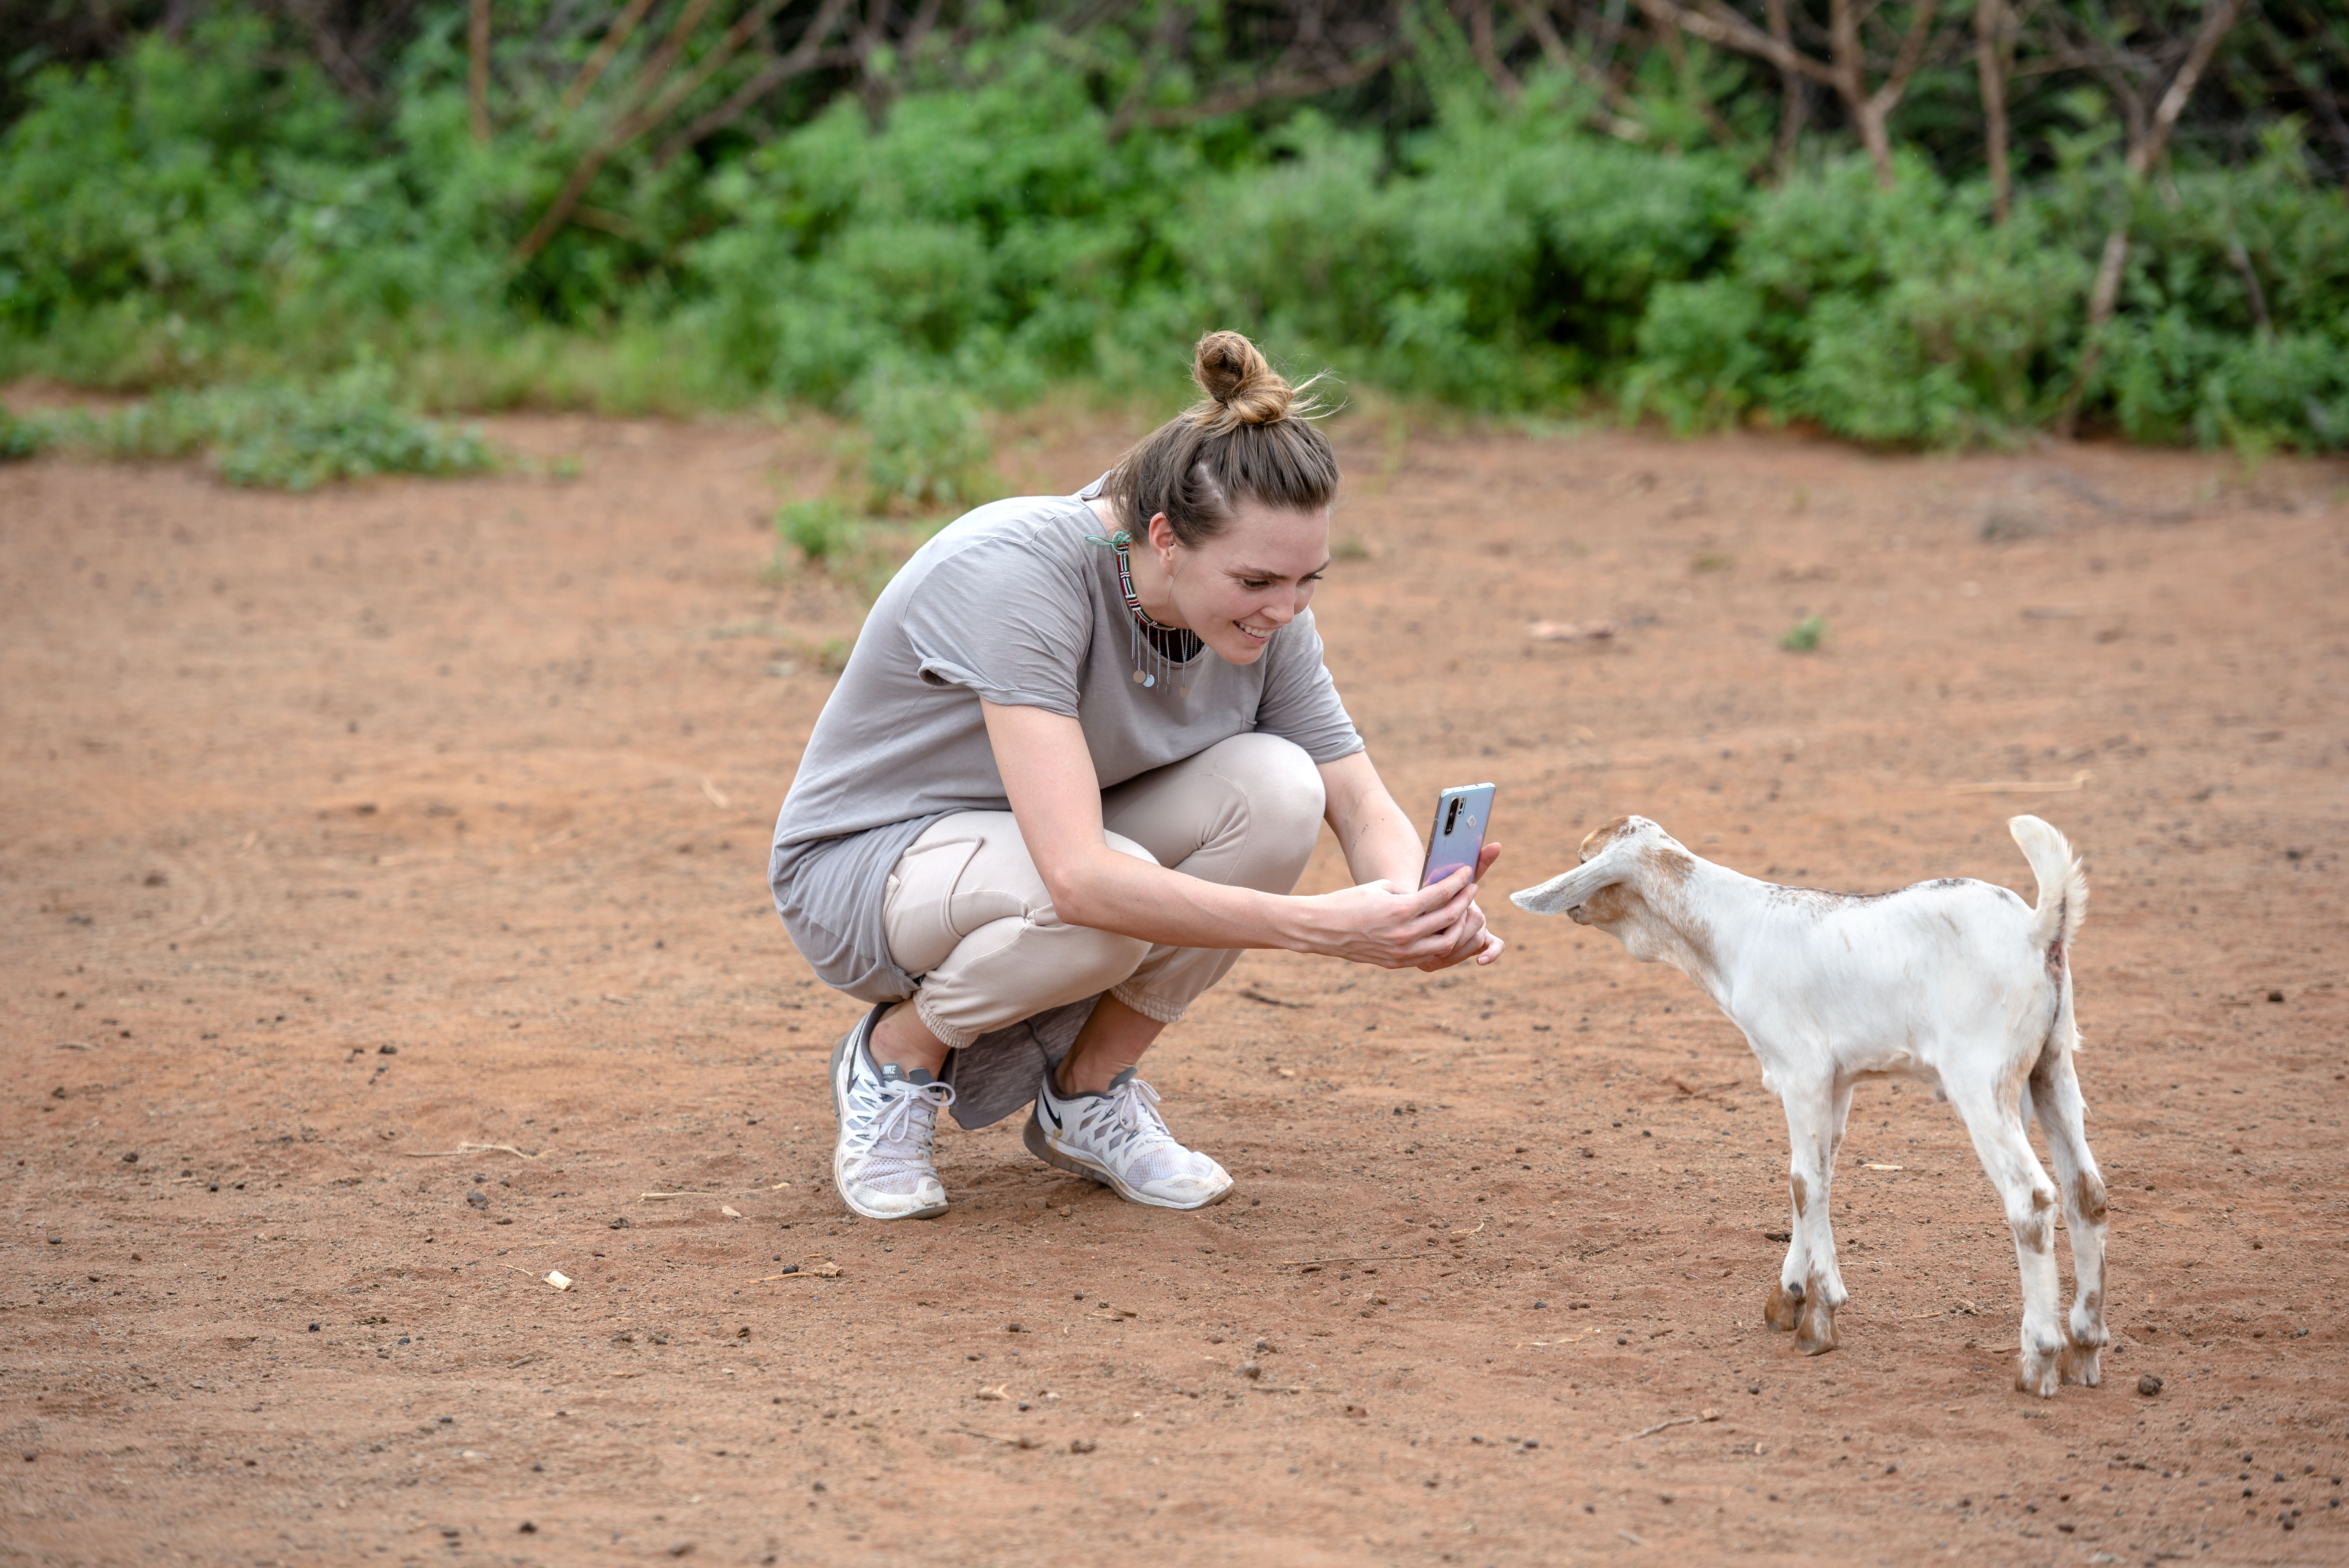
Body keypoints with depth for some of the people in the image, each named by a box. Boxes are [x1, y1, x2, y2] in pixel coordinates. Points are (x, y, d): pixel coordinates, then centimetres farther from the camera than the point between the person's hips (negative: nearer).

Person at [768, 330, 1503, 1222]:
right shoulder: (1016, 572, -34)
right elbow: (1080, 876, -42)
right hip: (864, 868, -6)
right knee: (1108, 909, -37)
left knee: (1276, 786, -22)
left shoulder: (1260, 608, -14)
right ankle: (896, 1057, -5)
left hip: (1052, 842, 6)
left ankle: (1086, 1095, -3)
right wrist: (1321, 926, -47)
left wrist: (1411, 908, -32)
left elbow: (1362, 805, -8)